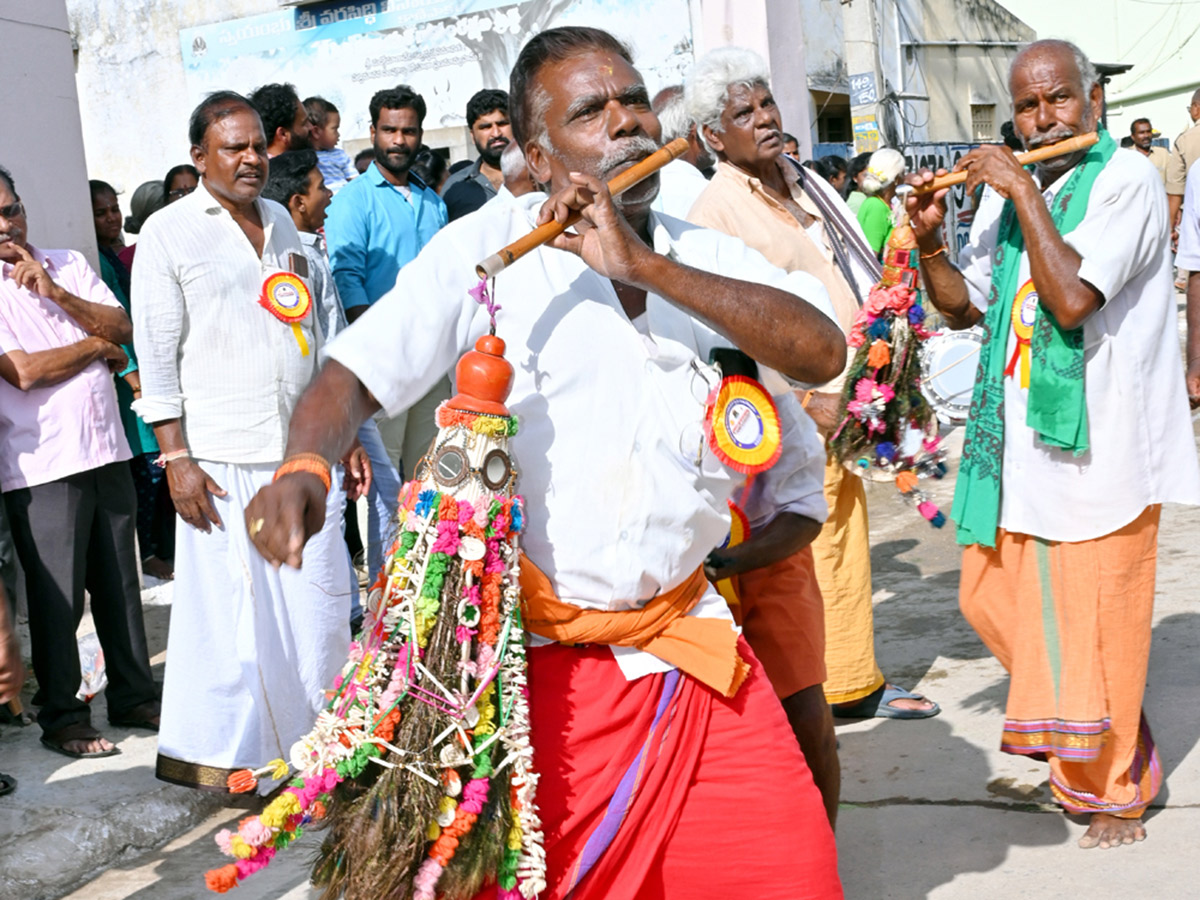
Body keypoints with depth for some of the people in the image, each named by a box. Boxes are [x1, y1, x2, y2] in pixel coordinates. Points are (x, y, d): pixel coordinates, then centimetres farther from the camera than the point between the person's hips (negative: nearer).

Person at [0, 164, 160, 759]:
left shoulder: (68, 264, 11)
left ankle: (133, 696, 26)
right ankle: (61, 716, 16)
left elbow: (122, 328, 2)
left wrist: (57, 293, -12)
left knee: (119, 583, 13)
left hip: (105, 450, 5)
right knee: (57, 597, 2)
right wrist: (97, 345, -2)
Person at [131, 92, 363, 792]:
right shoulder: (168, 233, -1)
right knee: (230, 605, 0)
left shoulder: (282, 222, 15)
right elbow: (157, 355, -4)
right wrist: (177, 459, -10)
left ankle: (317, 735, 23)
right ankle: (219, 751, 16)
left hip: (304, 450, 5)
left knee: (321, 598, 7)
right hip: (223, 459, -5)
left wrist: (344, 434, 14)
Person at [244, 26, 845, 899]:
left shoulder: (708, 257, 4)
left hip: (690, 639, 4)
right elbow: (358, 374, -9)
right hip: (537, 658, -3)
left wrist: (643, 265, -20)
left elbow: (822, 352, -12)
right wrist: (305, 464, -31)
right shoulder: (488, 246, -6)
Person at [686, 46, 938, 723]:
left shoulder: (805, 183, 14)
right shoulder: (715, 212, -11)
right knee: (808, 554, -2)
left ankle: (853, 683, 26)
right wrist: (812, 399, -20)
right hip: (791, 415, -8)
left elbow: (858, 277, 22)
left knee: (848, 546, 14)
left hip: (846, 402, 8)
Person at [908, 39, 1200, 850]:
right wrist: (931, 242, -4)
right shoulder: (1009, 192, 9)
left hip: (1100, 440, -7)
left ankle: (1117, 789, 24)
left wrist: (1025, 193, -21)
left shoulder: (1126, 179, -13)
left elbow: (1072, 298, -26)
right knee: (998, 598, 16)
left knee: (1099, 623, 3)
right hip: (1019, 437, 7)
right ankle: (1078, 745, 38)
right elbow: (962, 307, 13)